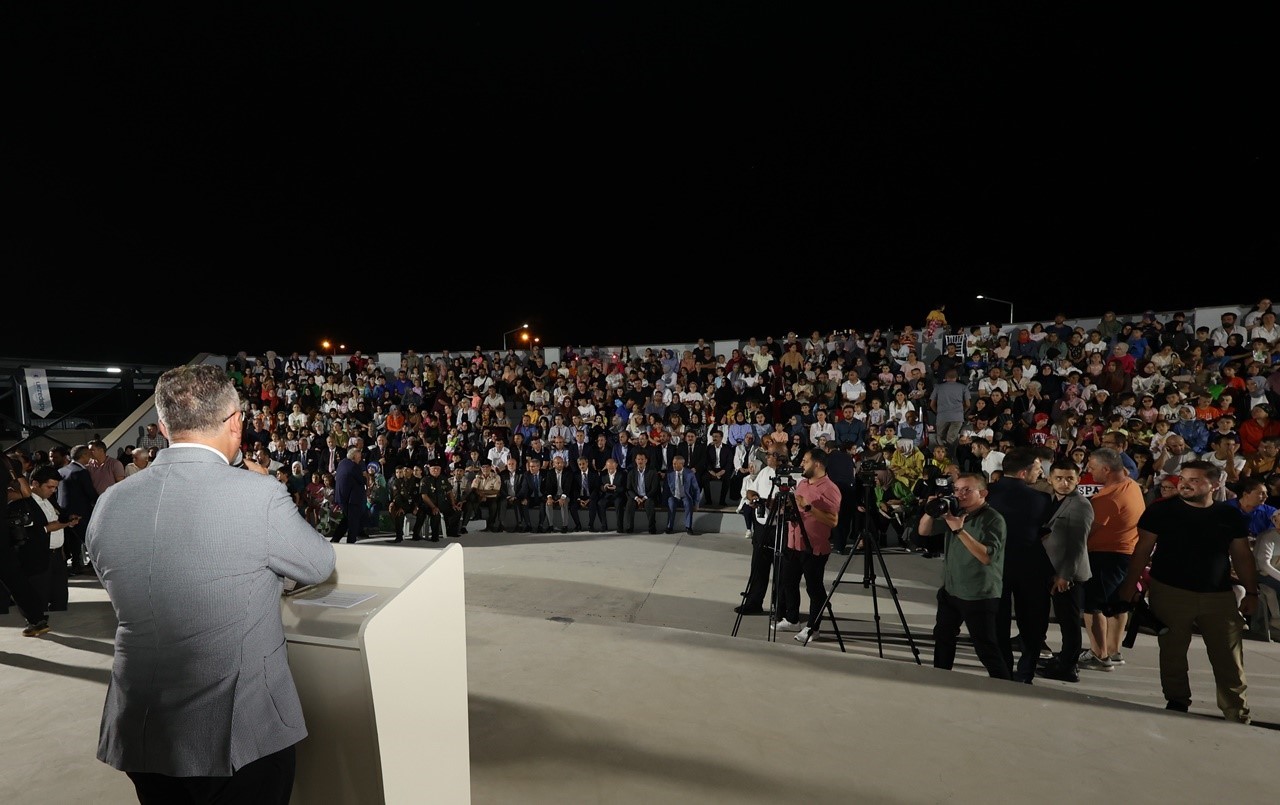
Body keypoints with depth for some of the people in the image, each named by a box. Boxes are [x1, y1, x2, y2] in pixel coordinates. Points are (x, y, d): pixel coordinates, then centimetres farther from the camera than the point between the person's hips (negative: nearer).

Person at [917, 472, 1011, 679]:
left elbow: (987, 556, -29)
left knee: (986, 649, -5)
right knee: (942, 636, 20)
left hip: (979, 596, -8)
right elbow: (923, 531, 5)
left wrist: (960, 530, -35)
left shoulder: (993, 519, -17)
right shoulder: (954, 512, 4)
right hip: (950, 590, 8)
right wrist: (931, 510, -13)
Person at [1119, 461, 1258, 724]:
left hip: (1220, 596, 2)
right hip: (1170, 593, -2)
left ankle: (1237, 712, 19)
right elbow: (1143, 550, -3)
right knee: (1172, 653, 8)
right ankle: (1177, 702, 23)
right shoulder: (1160, 511, -4)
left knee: (1230, 658, 5)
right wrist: (1130, 585, -6)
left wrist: (1251, 592, 3)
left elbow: (1242, 556, 10)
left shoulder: (1231, 516, 4)